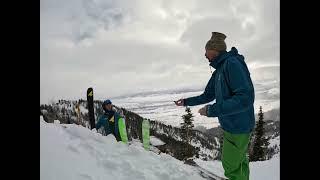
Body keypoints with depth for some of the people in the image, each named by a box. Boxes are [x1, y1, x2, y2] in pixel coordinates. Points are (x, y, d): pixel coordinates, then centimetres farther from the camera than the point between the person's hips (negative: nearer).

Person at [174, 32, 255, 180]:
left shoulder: (233, 63, -21)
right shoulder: (219, 71, 9)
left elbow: (245, 98, -30)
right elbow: (207, 96, 20)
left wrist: (212, 110, -28)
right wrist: (186, 102, 16)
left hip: (238, 127, -9)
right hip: (230, 125, 9)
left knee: (231, 165, 3)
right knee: (240, 161, 22)